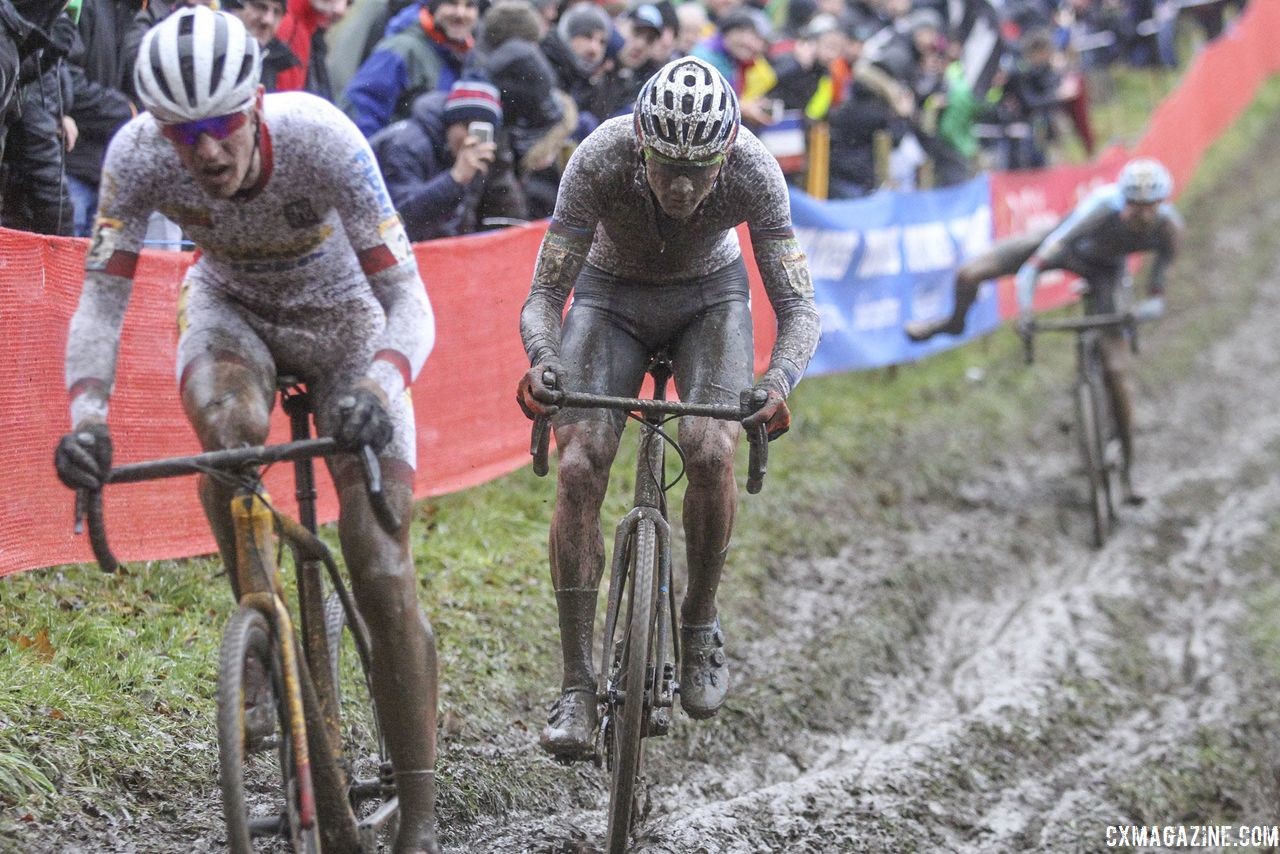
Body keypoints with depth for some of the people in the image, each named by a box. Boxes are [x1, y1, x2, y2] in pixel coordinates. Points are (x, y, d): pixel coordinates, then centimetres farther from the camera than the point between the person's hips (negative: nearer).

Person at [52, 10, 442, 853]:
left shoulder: (322, 138, -35)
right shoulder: (138, 155, -28)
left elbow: (408, 301, -34)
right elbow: (102, 301, -22)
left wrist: (376, 391, -54)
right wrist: (86, 417, -40)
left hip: (344, 319, -2)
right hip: (232, 309, 2)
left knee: (384, 572, -11)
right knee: (230, 428, -37)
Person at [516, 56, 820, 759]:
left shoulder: (753, 171, -31)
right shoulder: (599, 161, -33)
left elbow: (798, 307, -27)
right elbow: (545, 294, -28)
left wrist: (778, 380, -48)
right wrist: (541, 360, -49)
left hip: (709, 296, 0)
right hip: (612, 295, 0)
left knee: (710, 451, -25)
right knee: (579, 468, -18)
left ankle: (700, 625, 0)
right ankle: (576, 684, -10)